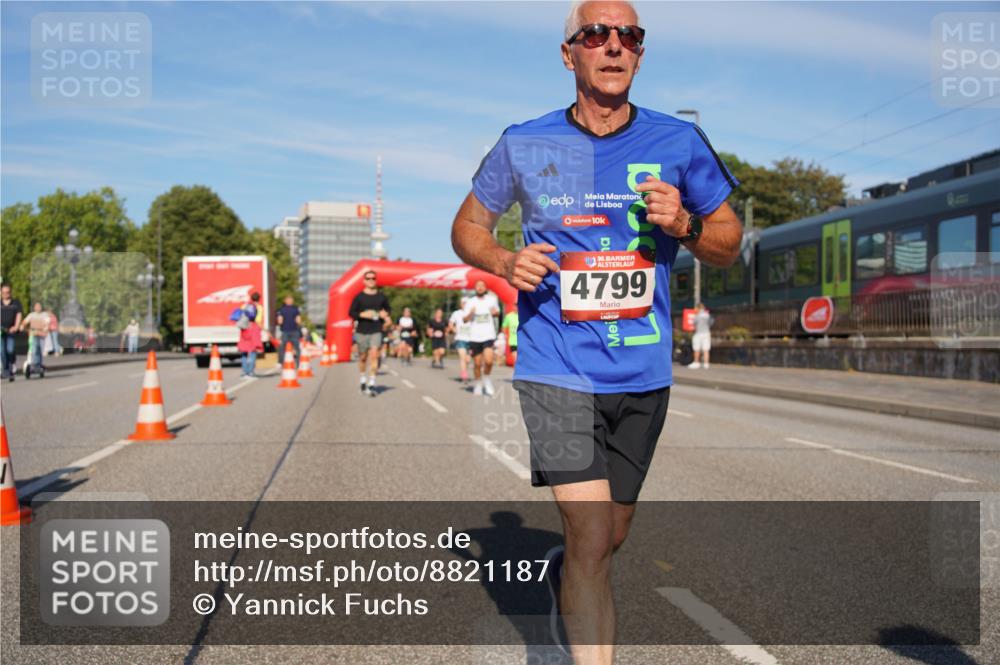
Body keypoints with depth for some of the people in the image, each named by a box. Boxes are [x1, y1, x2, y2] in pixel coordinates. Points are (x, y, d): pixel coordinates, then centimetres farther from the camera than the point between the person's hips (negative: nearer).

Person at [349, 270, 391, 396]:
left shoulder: (382, 297, 7)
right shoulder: (359, 297, 1)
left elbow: (387, 309, 22)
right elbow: (351, 312, 2)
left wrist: (386, 315, 0)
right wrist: (363, 314, -14)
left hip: (376, 331, 0)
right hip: (362, 331, 0)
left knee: (374, 355, -14)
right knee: (363, 357, 10)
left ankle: (371, 384, -16)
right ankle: (363, 379, 33)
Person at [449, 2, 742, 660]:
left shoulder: (678, 142, 1)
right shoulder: (525, 145, -2)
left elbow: (729, 245, 8)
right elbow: (468, 226, 11)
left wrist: (683, 224, -14)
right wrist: (506, 261, -11)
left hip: (643, 375, 3)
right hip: (557, 368, -3)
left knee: (611, 537, 18)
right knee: (592, 538, -12)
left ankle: (560, 574, 52)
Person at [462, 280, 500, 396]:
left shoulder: (492, 299, 6)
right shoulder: (471, 302, 4)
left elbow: (497, 311, 20)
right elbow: (465, 319, 5)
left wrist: (495, 312, -4)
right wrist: (471, 313, -16)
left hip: (489, 335, -1)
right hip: (474, 337, 1)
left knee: (488, 361, -17)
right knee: (477, 363, 6)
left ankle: (486, 378, 11)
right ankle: (478, 384, 26)